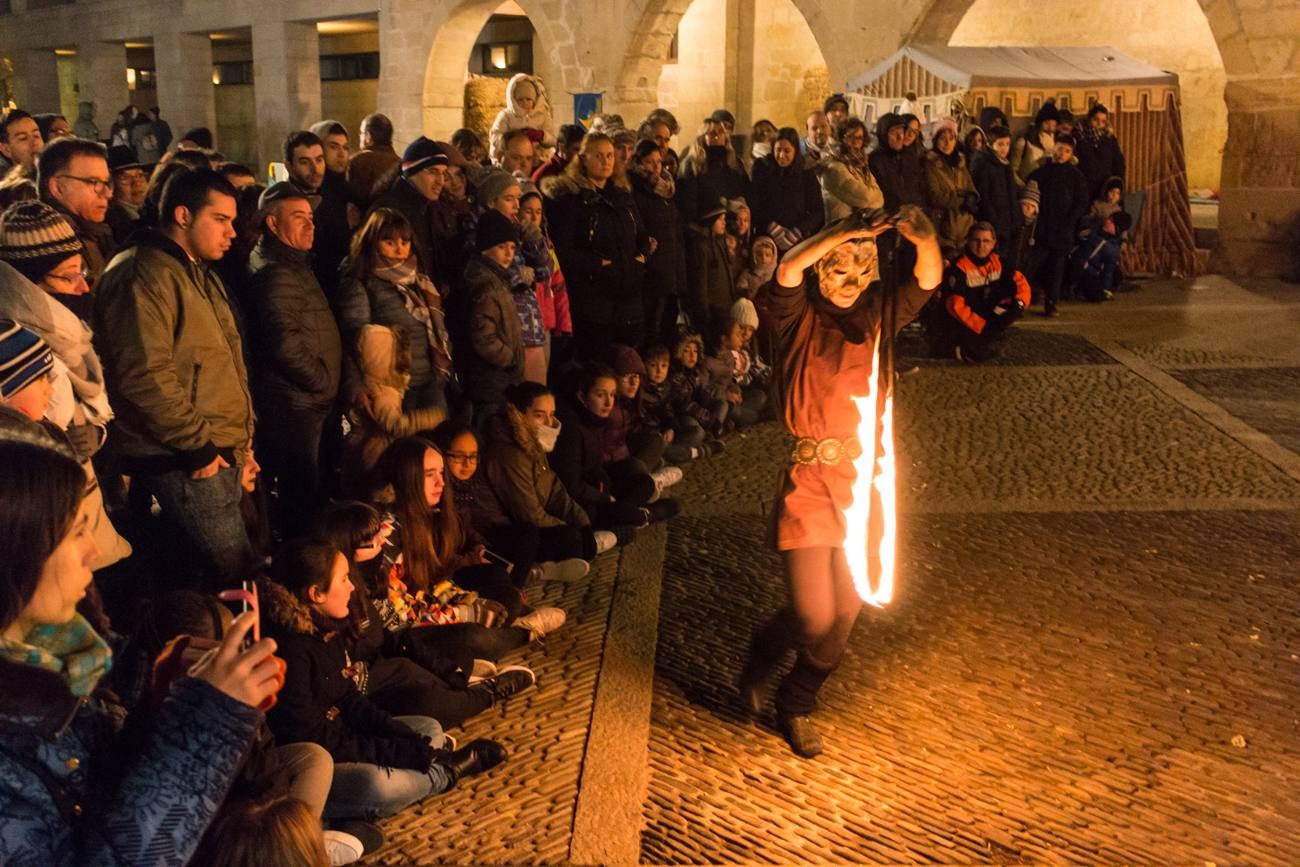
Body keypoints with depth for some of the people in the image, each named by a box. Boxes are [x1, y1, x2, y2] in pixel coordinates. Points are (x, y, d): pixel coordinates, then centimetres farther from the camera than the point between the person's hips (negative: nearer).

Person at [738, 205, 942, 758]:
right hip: (808, 482, -4)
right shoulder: (800, 317, -3)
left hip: (863, 483, 4)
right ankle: (764, 653, 30)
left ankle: (797, 702, 36)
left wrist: (924, 240, -31)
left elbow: (928, 279, -10)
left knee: (845, 613, 11)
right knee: (814, 616, -5)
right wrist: (843, 233, -33)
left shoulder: (876, 316, 5)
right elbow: (787, 271, -24)